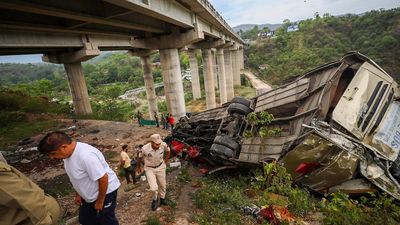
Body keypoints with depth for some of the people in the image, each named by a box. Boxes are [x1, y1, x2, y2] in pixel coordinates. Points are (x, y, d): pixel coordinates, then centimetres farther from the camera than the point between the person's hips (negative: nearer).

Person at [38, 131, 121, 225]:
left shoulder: (86, 156, -36)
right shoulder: (69, 153, -7)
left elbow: (103, 178, -31)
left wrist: (100, 201, -19)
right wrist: (78, 194, 16)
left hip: (105, 191, -8)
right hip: (91, 194, 9)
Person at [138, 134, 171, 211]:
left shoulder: (163, 145, -25)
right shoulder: (145, 148, -30)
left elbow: (168, 151, 0)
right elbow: (140, 157, -7)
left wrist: (165, 161, 2)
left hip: (160, 167, 3)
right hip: (149, 169, -2)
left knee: (163, 185, 16)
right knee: (154, 188, -12)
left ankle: (162, 198, 44)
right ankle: (155, 199, 21)